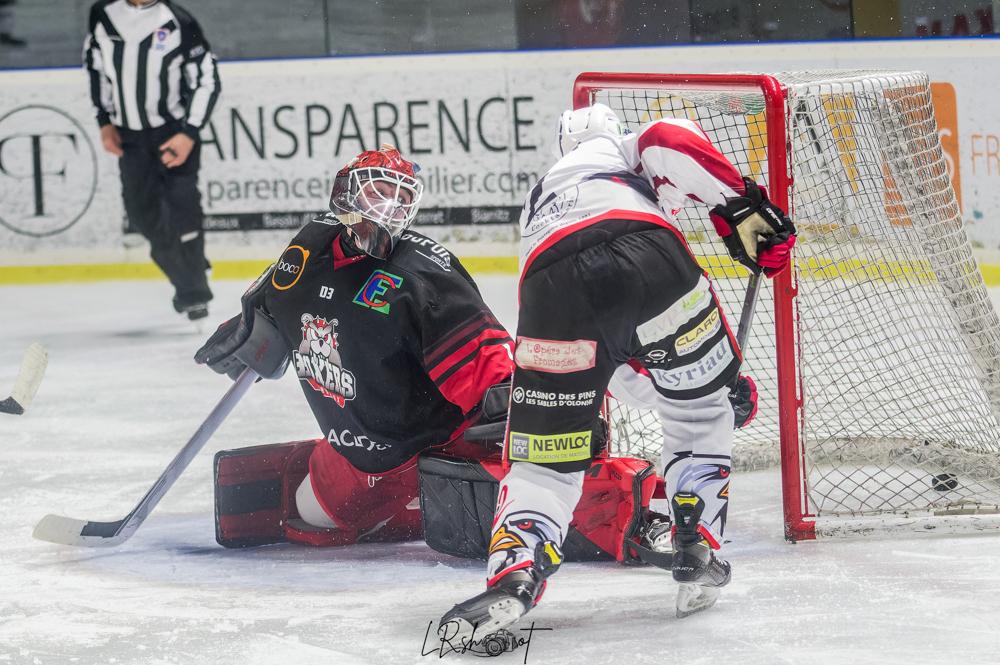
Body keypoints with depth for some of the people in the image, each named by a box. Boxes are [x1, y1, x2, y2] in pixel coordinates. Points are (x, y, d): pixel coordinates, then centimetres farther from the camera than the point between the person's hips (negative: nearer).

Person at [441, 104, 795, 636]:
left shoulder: (538, 200, 46)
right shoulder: (629, 149, 36)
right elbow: (671, 143, 6)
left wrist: (656, 386, 50)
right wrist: (741, 206, 9)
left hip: (554, 285, 2)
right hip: (645, 254, -2)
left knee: (547, 458, 10)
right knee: (701, 408, 24)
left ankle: (513, 576, -14)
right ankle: (696, 555, 19)